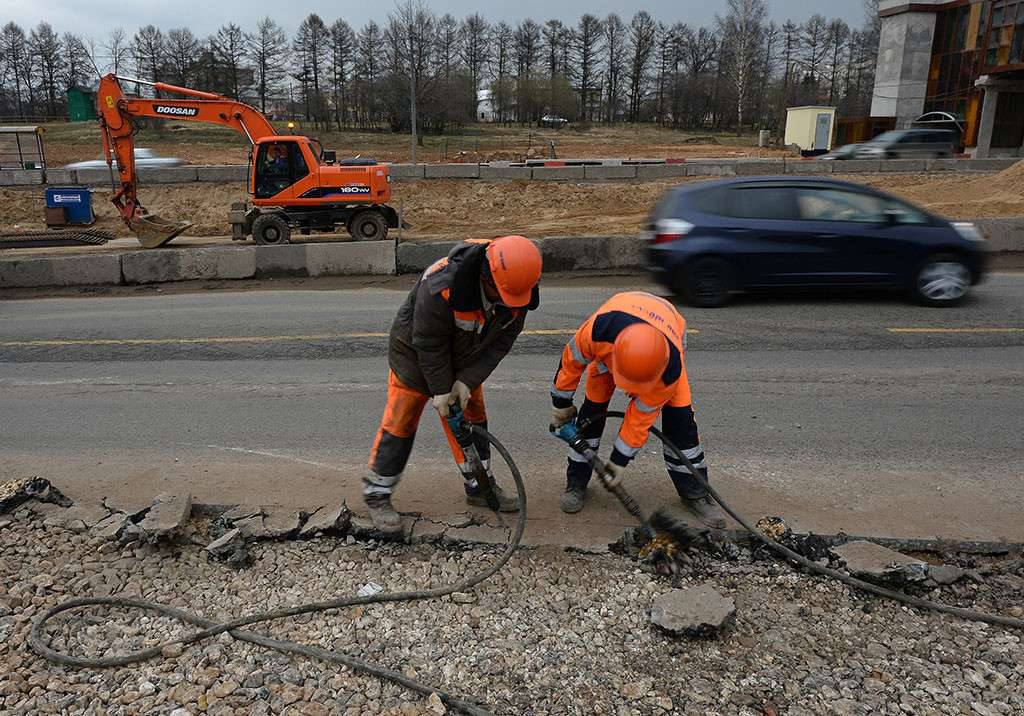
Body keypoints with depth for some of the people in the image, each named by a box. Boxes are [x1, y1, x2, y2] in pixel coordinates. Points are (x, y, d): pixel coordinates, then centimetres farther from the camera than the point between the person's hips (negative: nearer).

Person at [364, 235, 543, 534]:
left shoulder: (518, 289, -22)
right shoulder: (441, 287, -40)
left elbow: (502, 340, -13)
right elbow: (429, 344, -28)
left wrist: (467, 380, -18)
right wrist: (441, 389, -19)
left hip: (464, 358, 6)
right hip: (416, 355, -5)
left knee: (473, 418, 12)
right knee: (401, 422, -2)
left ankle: (480, 487, 29)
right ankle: (376, 495, 12)